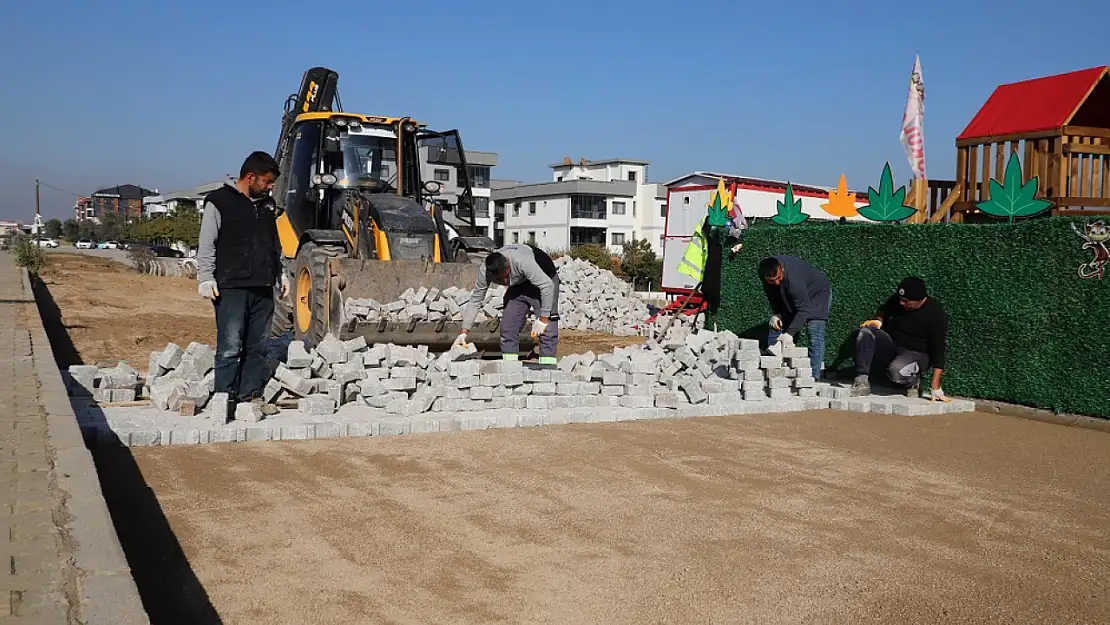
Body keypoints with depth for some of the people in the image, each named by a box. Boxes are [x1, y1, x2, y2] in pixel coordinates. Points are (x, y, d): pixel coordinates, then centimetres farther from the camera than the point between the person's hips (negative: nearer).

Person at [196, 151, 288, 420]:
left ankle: (250, 395, 16)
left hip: (263, 287, 7)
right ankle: (225, 399, -3)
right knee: (230, 347, -8)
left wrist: (281, 273, 21)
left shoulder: (266, 205, 17)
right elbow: (206, 245, -5)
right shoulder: (220, 202, -3)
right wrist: (206, 279, -12)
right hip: (231, 287, -7)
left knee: (257, 347, 8)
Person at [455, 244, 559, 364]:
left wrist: (543, 318, -31)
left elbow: (547, 285, -35)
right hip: (519, 282, 5)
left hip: (544, 276, -5)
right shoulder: (484, 272, -25)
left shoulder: (523, 262, -42)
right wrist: (463, 332, -17)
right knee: (508, 326, -4)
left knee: (546, 327, -16)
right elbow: (475, 300, -14)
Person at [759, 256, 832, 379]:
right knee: (775, 327, 4)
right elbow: (772, 294, -2)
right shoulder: (763, 273, -22)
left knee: (815, 335, -20)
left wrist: (790, 333, -44)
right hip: (790, 299, 7)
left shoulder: (794, 279, -42)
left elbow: (803, 309, -39)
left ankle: (814, 377, -21)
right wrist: (776, 313, -14)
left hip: (817, 294, -7)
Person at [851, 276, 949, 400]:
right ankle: (861, 380, -28)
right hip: (891, 347, 5)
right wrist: (879, 320, -7)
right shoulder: (897, 300, -4)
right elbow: (884, 310, 20)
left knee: (897, 371, -39)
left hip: (916, 354, -5)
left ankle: (913, 380, -1)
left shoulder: (936, 313, -19)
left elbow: (938, 349, -21)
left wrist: (935, 388, -26)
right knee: (866, 331, -22)